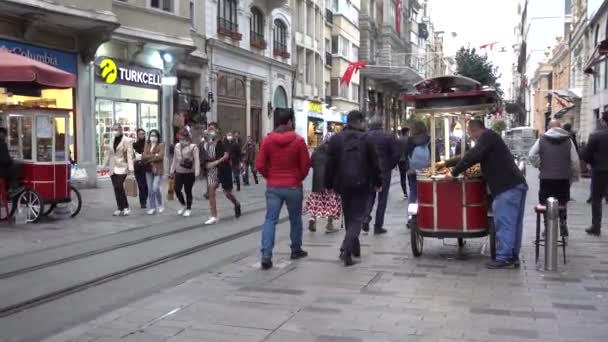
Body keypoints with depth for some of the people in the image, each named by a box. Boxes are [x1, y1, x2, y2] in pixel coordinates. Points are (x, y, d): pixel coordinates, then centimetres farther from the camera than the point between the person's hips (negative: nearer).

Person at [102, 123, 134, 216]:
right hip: (113, 168, 6)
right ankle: (120, 208, 11)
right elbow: (108, 154, 21)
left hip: (122, 168, -6)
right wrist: (105, 166, 20)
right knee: (117, 189, 5)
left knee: (119, 187, -16)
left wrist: (130, 167, -20)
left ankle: (126, 207, -5)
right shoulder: (112, 141, 15)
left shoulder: (127, 141, -3)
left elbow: (130, 155, -11)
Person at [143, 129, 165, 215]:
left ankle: (160, 205, 10)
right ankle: (152, 207, 14)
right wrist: (154, 155, -11)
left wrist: (149, 158, -8)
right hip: (148, 170, 5)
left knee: (155, 188, -12)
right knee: (150, 190, 5)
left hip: (158, 169, -5)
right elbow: (144, 156, 0)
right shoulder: (147, 145, 12)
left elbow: (160, 156, -14)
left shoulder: (161, 145, 0)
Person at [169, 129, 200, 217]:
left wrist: (197, 172, -23)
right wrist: (172, 170, 19)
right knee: (177, 190, 1)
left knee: (188, 191, 1)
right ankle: (183, 205, 26)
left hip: (189, 173, -5)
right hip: (179, 172, 5)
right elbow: (175, 159, 17)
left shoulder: (193, 147, -9)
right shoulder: (177, 146, 9)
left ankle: (189, 209, 18)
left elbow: (196, 160, -15)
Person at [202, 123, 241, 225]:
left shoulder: (222, 142, -11)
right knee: (211, 192, -8)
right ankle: (214, 216, -3)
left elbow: (226, 156, -23)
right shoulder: (208, 144, 6)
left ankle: (237, 204, 41)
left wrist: (216, 162, -32)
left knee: (227, 192, 9)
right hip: (212, 170, 5)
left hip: (223, 170, -4)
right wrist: (207, 163, -3)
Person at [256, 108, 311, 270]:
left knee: (270, 220, 0)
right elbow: (306, 165, -5)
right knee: (295, 219, 16)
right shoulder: (298, 140, -8)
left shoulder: (267, 140, -2)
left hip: (273, 187, 2)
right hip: (293, 187, -1)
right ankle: (296, 250, 30)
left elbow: (260, 165, -4)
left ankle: (266, 256, -10)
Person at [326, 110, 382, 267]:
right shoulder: (365, 139, -5)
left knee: (349, 217, 18)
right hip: (362, 184, -3)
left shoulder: (336, 139, 1)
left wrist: (329, 184, 9)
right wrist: (378, 183, 7)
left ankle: (355, 248, 26)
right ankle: (346, 249, -17)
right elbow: (374, 163, -2)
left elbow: (330, 164, 2)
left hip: (343, 184, 3)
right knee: (357, 217, -1)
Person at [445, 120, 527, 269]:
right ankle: (513, 257, 18)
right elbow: (473, 156, 31)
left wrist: (454, 173, -9)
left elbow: (471, 157, -16)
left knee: (504, 224, -7)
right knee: (514, 223, 12)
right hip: (516, 185, 10)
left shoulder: (487, 136, -6)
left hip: (508, 187, -10)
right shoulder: (491, 139, 25)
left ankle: (504, 258, -4)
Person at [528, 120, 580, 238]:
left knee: (546, 204, 8)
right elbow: (575, 160, -1)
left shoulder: (542, 139, 0)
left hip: (546, 178, -1)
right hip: (564, 178, 1)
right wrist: (574, 176, 9)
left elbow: (531, 155, -7)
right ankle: (563, 225, 14)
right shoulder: (568, 140, 1)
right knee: (562, 204, 15)